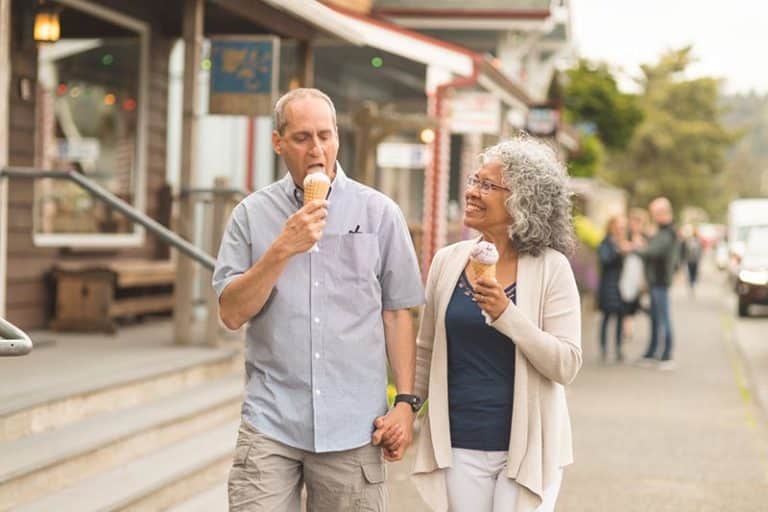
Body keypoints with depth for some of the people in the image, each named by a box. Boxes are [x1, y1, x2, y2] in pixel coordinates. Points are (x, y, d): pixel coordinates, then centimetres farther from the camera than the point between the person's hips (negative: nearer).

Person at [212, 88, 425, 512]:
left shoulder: (380, 213, 3)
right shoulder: (252, 214, 4)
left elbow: (397, 313, 5)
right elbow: (232, 314, -2)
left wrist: (406, 401, -2)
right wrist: (282, 250, -14)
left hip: (354, 427, 0)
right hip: (271, 424, 0)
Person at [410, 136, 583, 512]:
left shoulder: (550, 268, -7)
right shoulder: (447, 261, 3)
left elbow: (566, 365, -13)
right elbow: (425, 353, 12)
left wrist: (507, 314, -22)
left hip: (525, 446, -3)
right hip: (458, 446, 3)